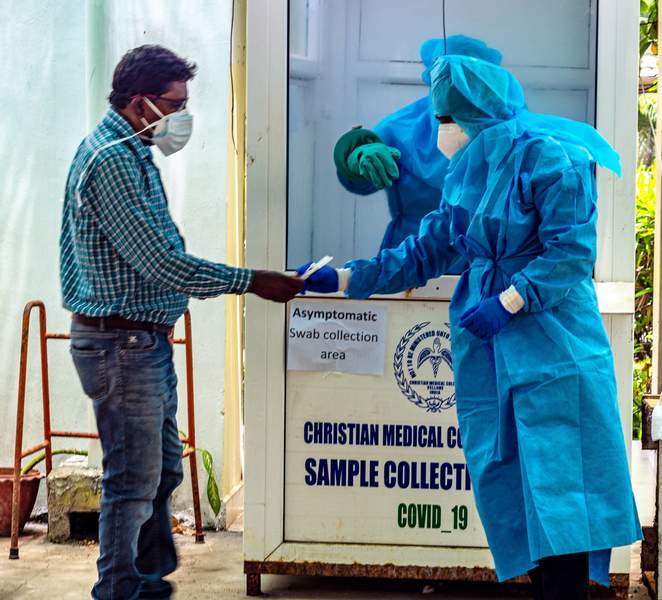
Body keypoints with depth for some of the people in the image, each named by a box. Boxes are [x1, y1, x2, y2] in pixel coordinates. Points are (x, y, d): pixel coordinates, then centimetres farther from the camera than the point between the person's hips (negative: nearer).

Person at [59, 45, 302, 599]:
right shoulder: (111, 160, -19)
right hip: (121, 343, -10)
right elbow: (158, 263, -23)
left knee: (162, 470, 18)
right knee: (133, 478, -2)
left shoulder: (130, 152, 14)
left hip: (147, 340, 10)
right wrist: (250, 281, -20)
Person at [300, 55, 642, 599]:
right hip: (488, 354, 7)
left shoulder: (548, 157, -9)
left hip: (551, 348, -7)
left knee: (554, 490, -8)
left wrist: (508, 301, -22)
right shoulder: (467, 173, 15)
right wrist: (341, 278, 10)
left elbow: (571, 252, -14)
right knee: (509, 490, 6)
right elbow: (424, 255, 16)